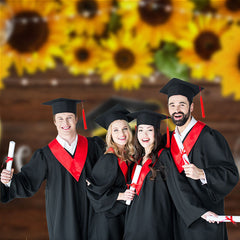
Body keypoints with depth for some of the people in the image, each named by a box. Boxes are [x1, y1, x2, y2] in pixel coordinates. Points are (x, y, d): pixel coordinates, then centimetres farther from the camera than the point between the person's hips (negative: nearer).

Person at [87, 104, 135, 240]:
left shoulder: (129, 156, 4)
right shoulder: (109, 160, -17)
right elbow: (94, 190, -15)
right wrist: (120, 195, -17)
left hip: (124, 216, 7)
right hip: (108, 220, -7)